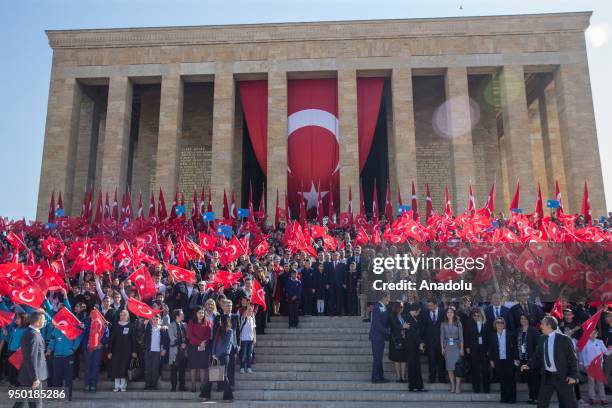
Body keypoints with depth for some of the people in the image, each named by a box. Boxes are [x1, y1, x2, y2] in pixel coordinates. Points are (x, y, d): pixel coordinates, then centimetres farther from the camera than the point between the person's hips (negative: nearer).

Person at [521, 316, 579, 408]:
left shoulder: (564, 339, -11)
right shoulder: (542, 339, 6)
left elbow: (572, 358, -9)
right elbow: (537, 356, 15)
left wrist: (573, 376, -13)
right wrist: (529, 365, 1)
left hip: (563, 377, -5)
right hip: (547, 376, 5)